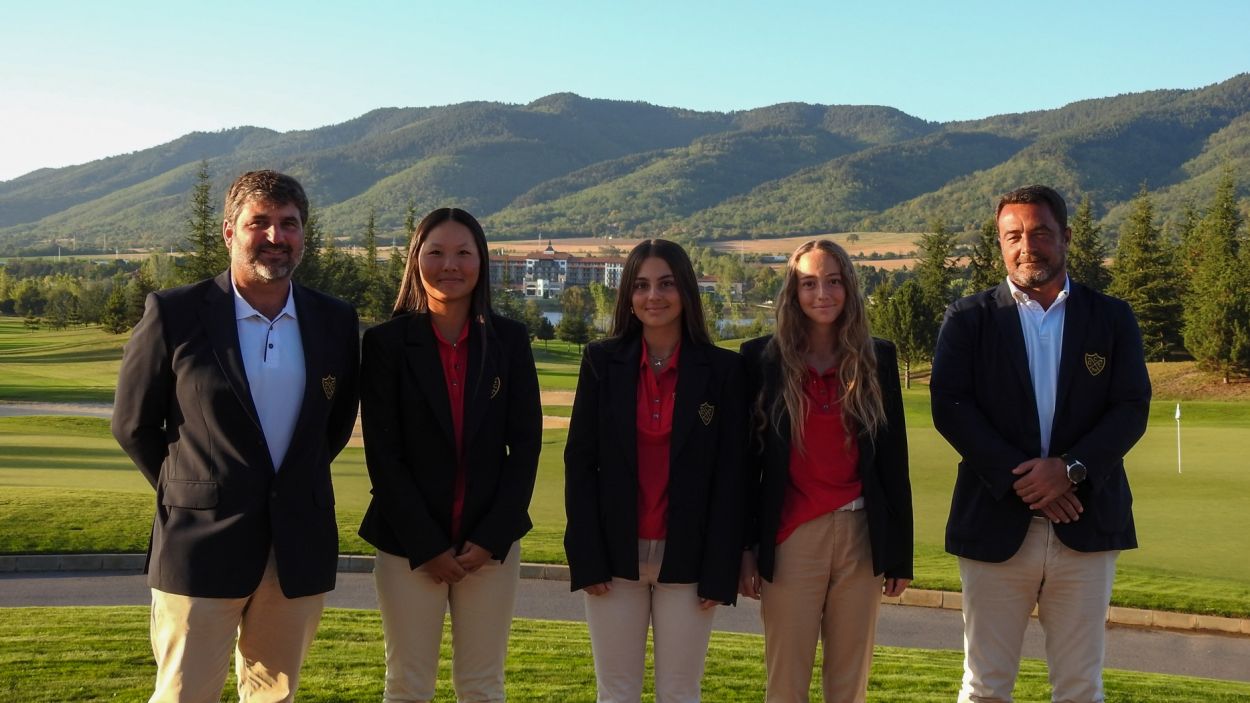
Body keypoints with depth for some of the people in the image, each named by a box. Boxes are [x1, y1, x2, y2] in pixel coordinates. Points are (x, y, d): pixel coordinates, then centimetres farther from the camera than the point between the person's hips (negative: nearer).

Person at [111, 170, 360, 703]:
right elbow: (132, 424, 3)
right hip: (202, 543, -3)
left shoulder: (336, 321, 3)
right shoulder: (174, 314, -6)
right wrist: (189, 495, 7)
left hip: (300, 550, 3)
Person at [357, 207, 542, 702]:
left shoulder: (509, 340, 3)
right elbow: (382, 454, -5)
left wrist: (489, 539, -6)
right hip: (409, 544, -1)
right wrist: (427, 547, -10)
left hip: (492, 542, 2)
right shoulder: (386, 342, -3)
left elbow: (526, 445, 2)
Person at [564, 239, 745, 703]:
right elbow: (579, 461, 0)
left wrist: (719, 570, -6)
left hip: (687, 558, -1)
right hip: (615, 553, 1)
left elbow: (731, 474, -2)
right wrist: (587, 556, -6)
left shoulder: (723, 369, -2)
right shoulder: (602, 361, 1)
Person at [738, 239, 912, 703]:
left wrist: (900, 551, 6)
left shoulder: (877, 359, 6)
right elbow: (746, 458, 2)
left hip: (861, 536, 2)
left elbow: (893, 458, 7)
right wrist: (746, 548, -1)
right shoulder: (762, 358, 0)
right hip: (791, 538, -2)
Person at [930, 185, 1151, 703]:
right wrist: (1020, 479, -15)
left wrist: (1071, 468, -15)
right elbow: (950, 407, -6)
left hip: (1086, 527, 1)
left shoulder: (1112, 318, 9)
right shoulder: (968, 319, 4)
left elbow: (1132, 407, 0)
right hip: (996, 524, -1)